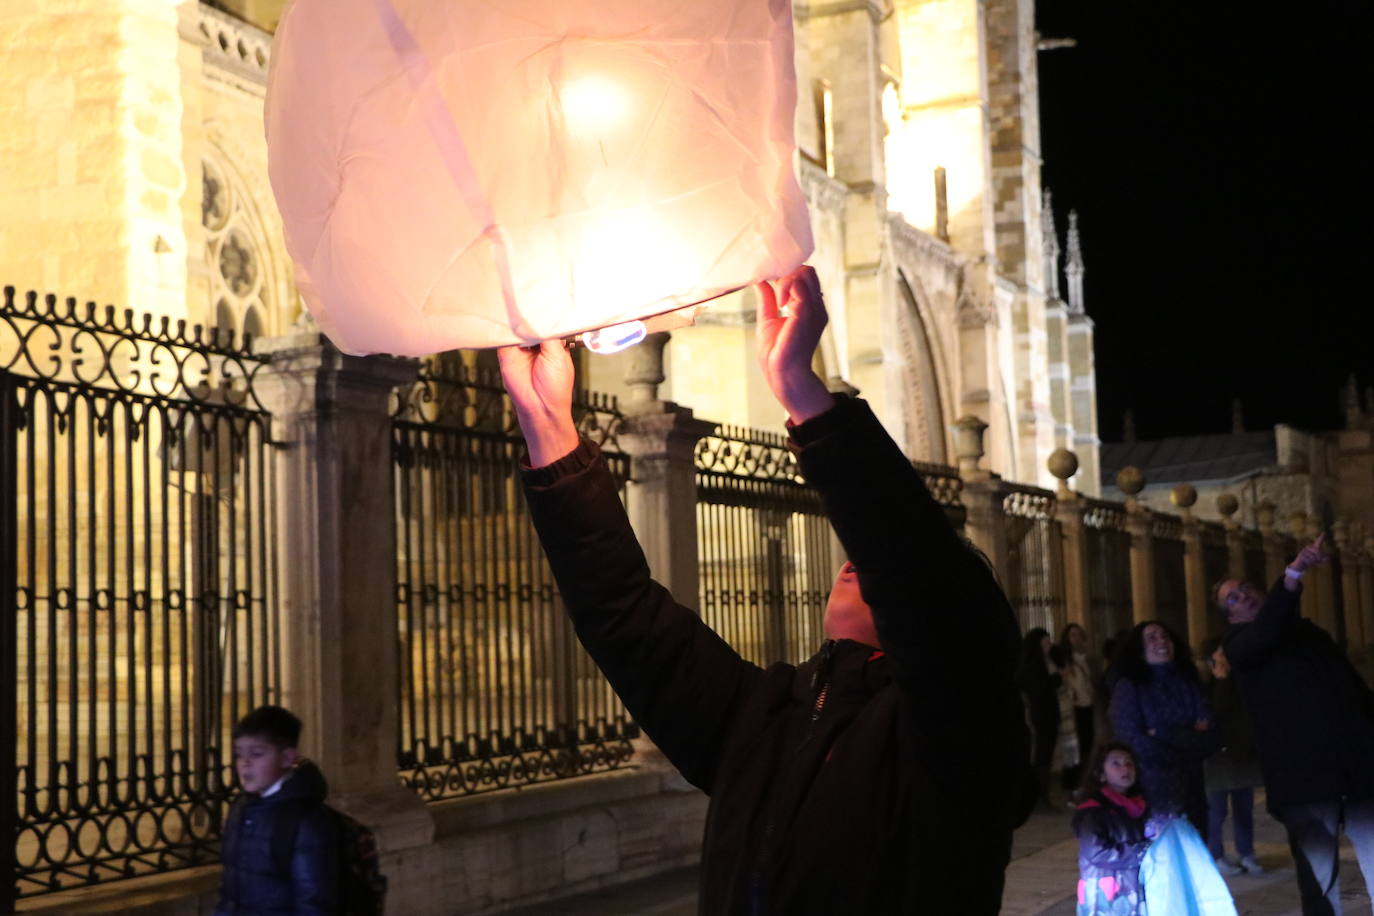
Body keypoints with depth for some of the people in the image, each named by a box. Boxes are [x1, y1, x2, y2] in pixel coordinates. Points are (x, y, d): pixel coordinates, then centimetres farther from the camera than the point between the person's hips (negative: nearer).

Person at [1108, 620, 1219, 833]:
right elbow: (1134, 742, -11)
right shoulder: (1129, 687, -2)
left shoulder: (1189, 682, 7)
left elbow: (1213, 736, 0)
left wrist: (1165, 735, -11)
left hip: (1194, 790, 3)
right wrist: (1190, 738, -2)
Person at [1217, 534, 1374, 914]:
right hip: (1302, 775, -4)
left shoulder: (1309, 631, 20)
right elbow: (1264, 632, -21)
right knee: (1319, 877, -3)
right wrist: (1293, 575, -35)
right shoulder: (1239, 643, 3)